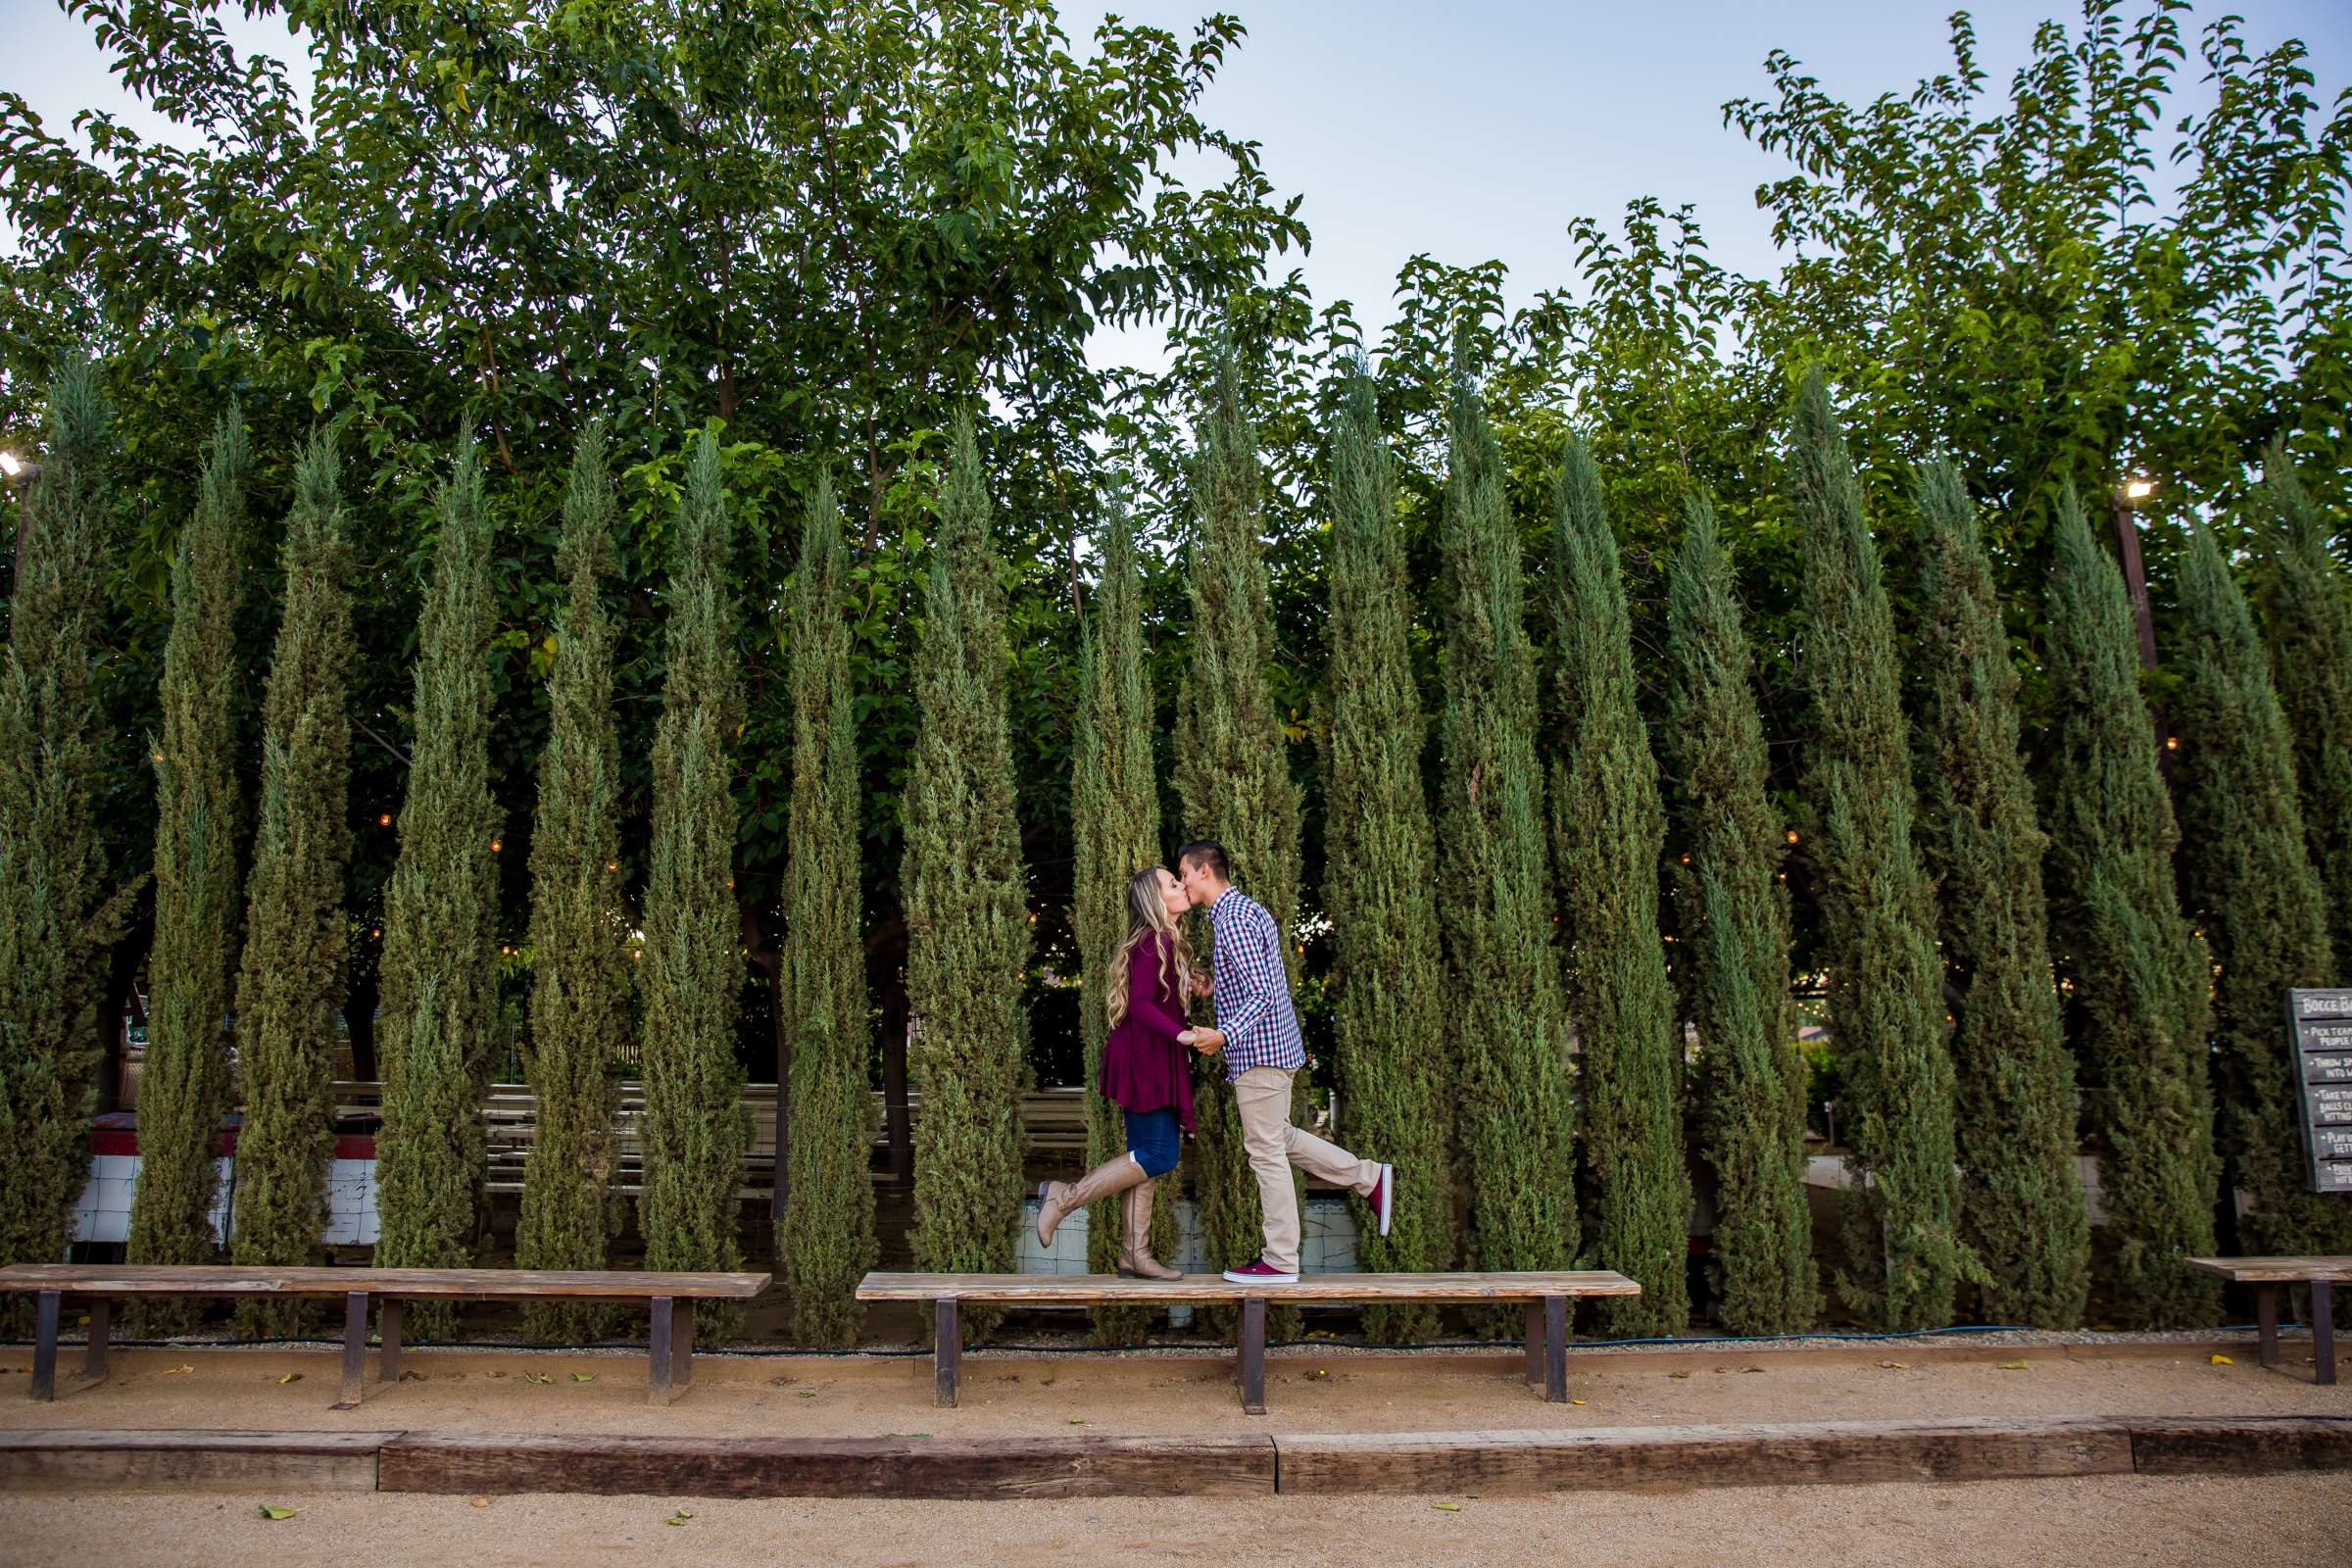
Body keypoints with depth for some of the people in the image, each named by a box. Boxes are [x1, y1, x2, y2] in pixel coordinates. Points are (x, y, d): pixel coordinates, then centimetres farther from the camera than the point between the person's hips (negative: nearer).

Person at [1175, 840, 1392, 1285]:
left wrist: (1224, 1035, -35)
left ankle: (1280, 1262, 6)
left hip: (1259, 1049, -10)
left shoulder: (1232, 920, -17)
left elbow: (1262, 994, -24)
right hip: (1276, 1046, 10)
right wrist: (1218, 985, 23)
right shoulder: (1248, 908, 15)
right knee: (1279, 1138, 20)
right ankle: (1371, 1178, 22)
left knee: (1266, 1152, -2)